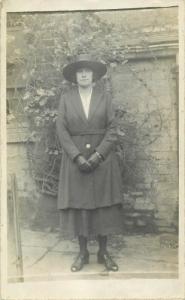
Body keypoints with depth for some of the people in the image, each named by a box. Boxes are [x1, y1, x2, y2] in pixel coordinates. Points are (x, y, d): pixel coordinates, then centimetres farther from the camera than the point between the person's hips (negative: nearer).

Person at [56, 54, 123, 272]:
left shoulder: (104, 96, 4)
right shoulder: (66, 99, 4)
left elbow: (112, 128, -2)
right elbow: (62, 131, -3)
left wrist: (98, 155, -14)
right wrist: (78, 157, -13)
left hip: (103, 158, 0)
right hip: (75, 158, 0)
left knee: (103, 204, 4)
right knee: (78, 205, 3)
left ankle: (103, 252, 18)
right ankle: (82, 253, 17)